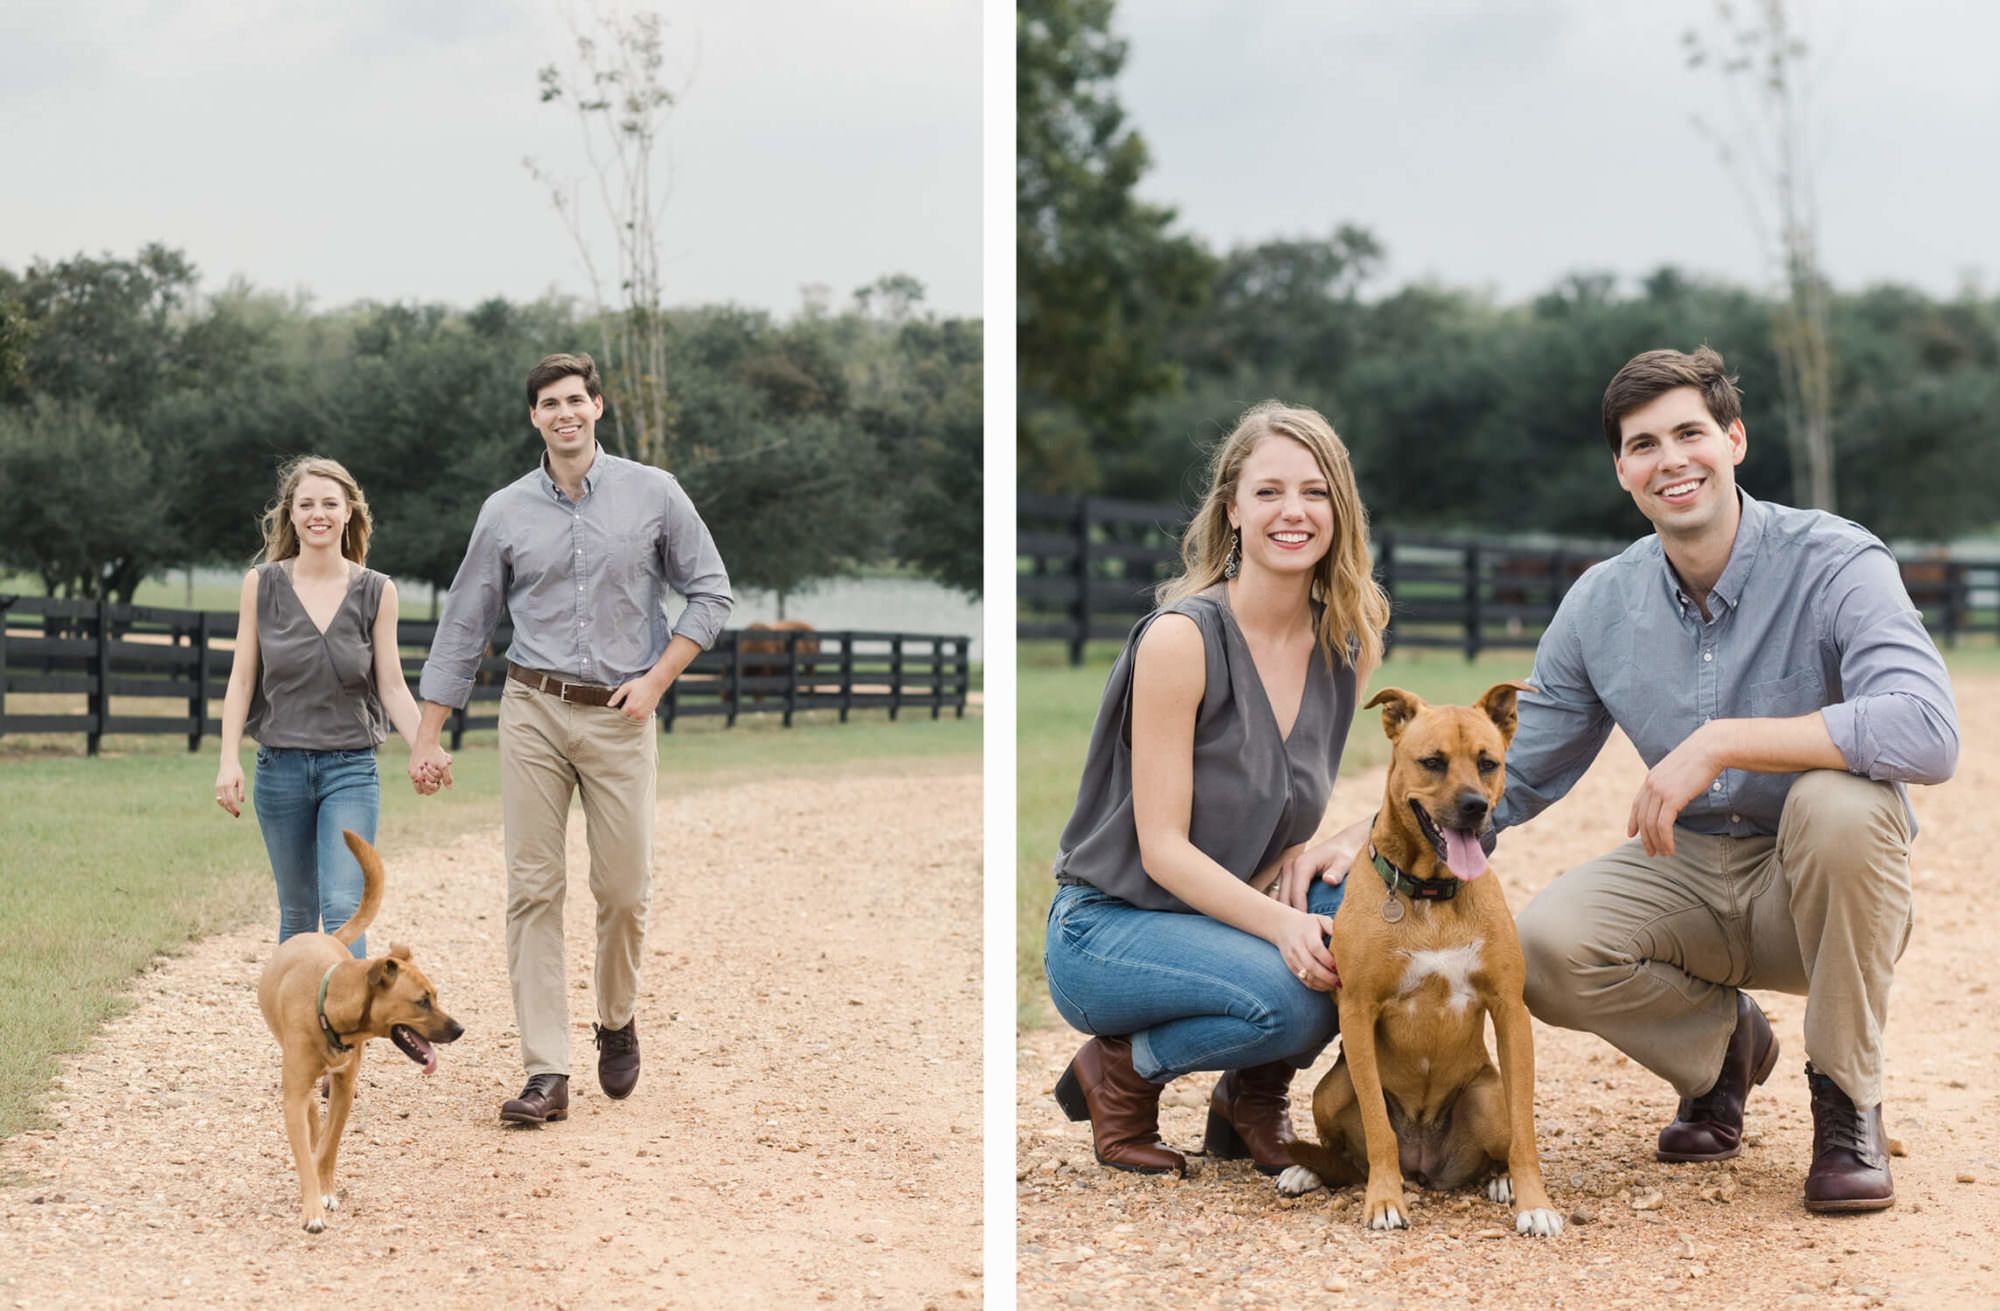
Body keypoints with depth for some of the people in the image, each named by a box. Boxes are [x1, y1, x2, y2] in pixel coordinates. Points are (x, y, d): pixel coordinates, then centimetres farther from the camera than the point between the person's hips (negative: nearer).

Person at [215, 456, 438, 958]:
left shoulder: (377, 592, 0)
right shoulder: (262, 584, 2)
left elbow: (392, 685, 1)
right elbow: (242, 678, 3)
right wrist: (229, 761, -7)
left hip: (351, 769, -1)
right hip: (280, 767, 1)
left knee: (343, 907, -14)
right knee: (298, 911, 11)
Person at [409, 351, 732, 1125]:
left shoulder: (653, 494, 2)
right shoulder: (506, 511, 5)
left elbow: (709, 593, 6)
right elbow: (464, 626, 9)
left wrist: (657, 678, -6)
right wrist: (428, 735, 5)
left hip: (620, 716, -1)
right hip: (534, 712, 1)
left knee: (624, 889, 2)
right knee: (533, 889, -5)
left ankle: (617, 1025, 30)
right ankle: (546, 1074, -4)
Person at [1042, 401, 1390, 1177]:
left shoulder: (1347, 644, 1)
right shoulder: (1182, 637, -19)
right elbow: (1162, 846, -20)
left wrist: (1308, 850, -10)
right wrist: (1279, 925, -34)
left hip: (1231, 913, 6)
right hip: (1107, 930, -6)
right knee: (1289, 997, -33)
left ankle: (1251, 1095, 2)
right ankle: (1119, 1073, -2)